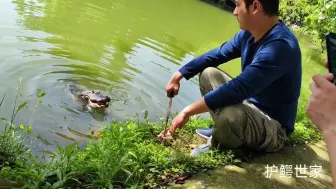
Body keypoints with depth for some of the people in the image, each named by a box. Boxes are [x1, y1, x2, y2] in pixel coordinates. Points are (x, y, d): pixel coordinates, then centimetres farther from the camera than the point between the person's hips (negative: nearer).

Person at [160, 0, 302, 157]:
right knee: (208, 73, 10)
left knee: (229, 114, -40)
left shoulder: (280, 46, -31)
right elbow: (217, 55, 8)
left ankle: (219, 147, -5)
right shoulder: (249, 33, -4)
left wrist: (187, 111, -30)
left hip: (273, 128, -8)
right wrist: (178, 76, 5)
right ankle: (220, 131, 7)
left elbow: (238, 89, -36)